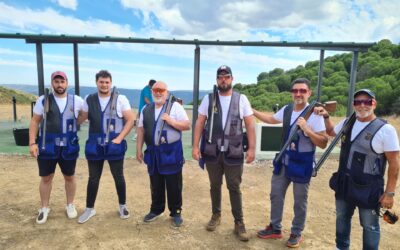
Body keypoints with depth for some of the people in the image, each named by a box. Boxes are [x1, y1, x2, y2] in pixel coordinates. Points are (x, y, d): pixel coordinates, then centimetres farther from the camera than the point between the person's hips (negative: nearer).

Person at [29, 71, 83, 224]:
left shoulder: (76, 101, 0)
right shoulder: (43, 100, -1)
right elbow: (35, 121, 0)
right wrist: (32, 143, -7)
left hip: (69, 147, 1)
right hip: (47, 146, 0)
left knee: (69, 177, 12)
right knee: (46, 178, 10)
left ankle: (70, 205, 31)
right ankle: (44, 208, 27)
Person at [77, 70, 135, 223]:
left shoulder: (120, 99, -5)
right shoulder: (89, 100, 6)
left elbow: (130, 120, -6)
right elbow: (81, 119, 10)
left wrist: (119, 138, -12)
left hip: (114, 145, -3)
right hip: (95, 145, 3)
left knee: (118, 177, 10)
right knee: (93, 178, 13)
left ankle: (122, 206, 30)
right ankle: (89, 209, 30)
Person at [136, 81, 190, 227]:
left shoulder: (175, 106, -3)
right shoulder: (146, 109, 11)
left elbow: (187, 126, -7)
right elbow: (141, 130, 13)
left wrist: (171, 121, -19)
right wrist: (139, 149, 9)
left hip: (171, 152, -4)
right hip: (153, 152, 4)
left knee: (173, 185, 5)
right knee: (155, 184, 15)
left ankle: (175, 213, 21)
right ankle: (156, 209, 33)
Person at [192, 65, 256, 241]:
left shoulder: (241, 99, 0)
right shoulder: (208, 99, 2)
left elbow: (250, 125, -1)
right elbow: (199, 123, 2)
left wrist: (252, 148, -8)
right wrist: (195, 146, -5)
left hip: (233, 153, -1)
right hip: (212, 152, 2)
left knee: (234, 188, 7)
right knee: (215, 185, 15)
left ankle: (239, 223, 20)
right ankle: (216, 215, 35)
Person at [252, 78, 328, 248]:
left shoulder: (314, 114, -15)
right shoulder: (286, 109, 2)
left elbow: (323, 144, -16)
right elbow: (271, 119, 21)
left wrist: (307, 129, -28)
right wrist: (252, 111, 17)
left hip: (302, 163, -6)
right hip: (284, 160, 6)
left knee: (299, 201, 9)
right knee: (276, 194, 15)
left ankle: (296, 234, 31)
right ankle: (275, 228, 34)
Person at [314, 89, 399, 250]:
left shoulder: (385, 129, -15)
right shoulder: (347, 123, 2)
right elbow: (331, 132, 24)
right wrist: (326, 116, 9)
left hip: (368, 188, -6)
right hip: (344, 184, 6)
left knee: (369, 226, 11)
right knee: (342, 218, 22)